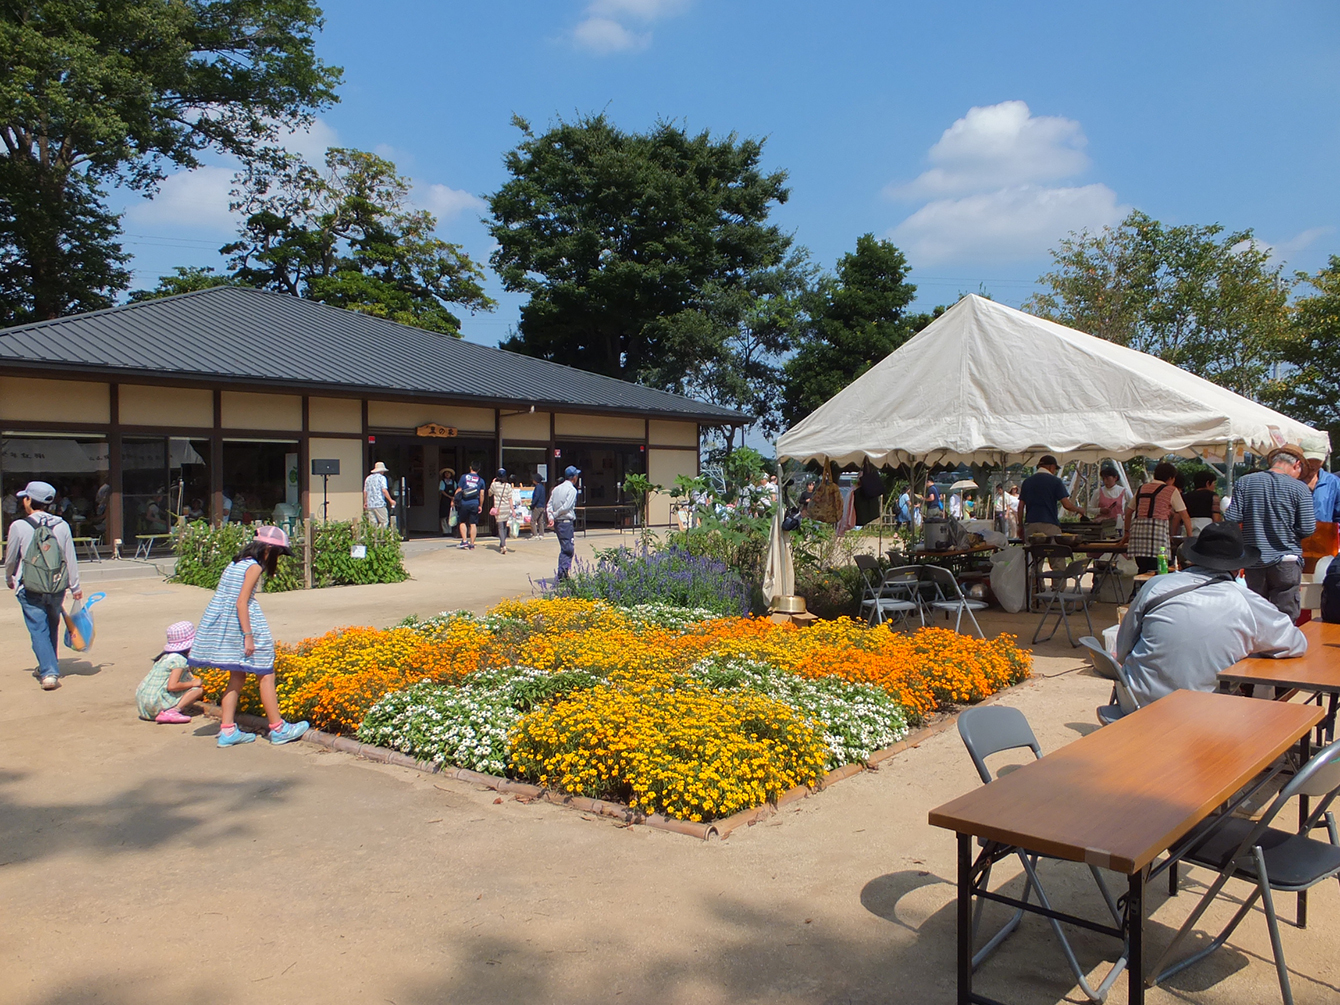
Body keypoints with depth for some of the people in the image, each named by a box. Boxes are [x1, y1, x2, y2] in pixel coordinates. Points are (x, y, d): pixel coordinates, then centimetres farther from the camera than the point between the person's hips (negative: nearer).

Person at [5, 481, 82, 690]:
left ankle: (48, 672, -10)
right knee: (51, 628, 19)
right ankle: (49, 668, 31)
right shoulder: (61, 525, 0)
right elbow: (71, 558, 4)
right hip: (57, 588, 3)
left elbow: (10, 558, 4)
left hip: (30, 590, -3)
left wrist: (9, 580, 24)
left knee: (38, 629, 0)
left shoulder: (19, 526, -8)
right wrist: (75, 587, 13)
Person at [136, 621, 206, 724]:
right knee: (198, 689, -7)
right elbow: (172, 686, -23)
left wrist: (193, 680, 12)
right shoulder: (179, 660, -14)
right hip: (155, 703, -9)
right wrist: (192, 683, -9)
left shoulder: (166, 655, 13)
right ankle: (170, 712, -19)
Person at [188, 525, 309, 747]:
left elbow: (223, 596, 13)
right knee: (265, 675, 2)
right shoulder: (254, 567, -12)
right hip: (241, 623, -9)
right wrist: (248, 636, -19)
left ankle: (228, 731, 15)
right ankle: (278, 729, 9)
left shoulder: (235, 563, 14)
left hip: (221, 623, 9)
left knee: (237, 676, 16)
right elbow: (241, 602, -19)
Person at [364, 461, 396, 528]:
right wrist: (390, 500, -9)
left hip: (370, 505, 6)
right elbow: (384, 490, -12)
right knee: (384, 521, -4)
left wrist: (365, 502, 26)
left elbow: (365, 492, 16)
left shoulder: (368, 478, 16)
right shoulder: (382, 477, -1)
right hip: (379, 504, -6)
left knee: (372, 523, 6)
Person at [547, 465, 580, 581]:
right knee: (568, 549, -6)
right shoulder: (572, 490, -9)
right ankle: (562, 573, -13)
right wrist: (555, 514, -5)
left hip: (557, 523, 8)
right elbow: (566, 507, -17)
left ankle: (563, 574, 16)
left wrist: (551, 517, -3)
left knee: (565, 548, 15)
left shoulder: (556, 488, 15)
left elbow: (550, 505, 8)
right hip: (566, 522, -8)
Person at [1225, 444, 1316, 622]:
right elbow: (1308, 529, -9)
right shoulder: (1299, 488, -8)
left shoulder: (1245, 482, -1)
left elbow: (1231, 519, -5)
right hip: (1286, 561, -3)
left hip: (1253, 561, 3)